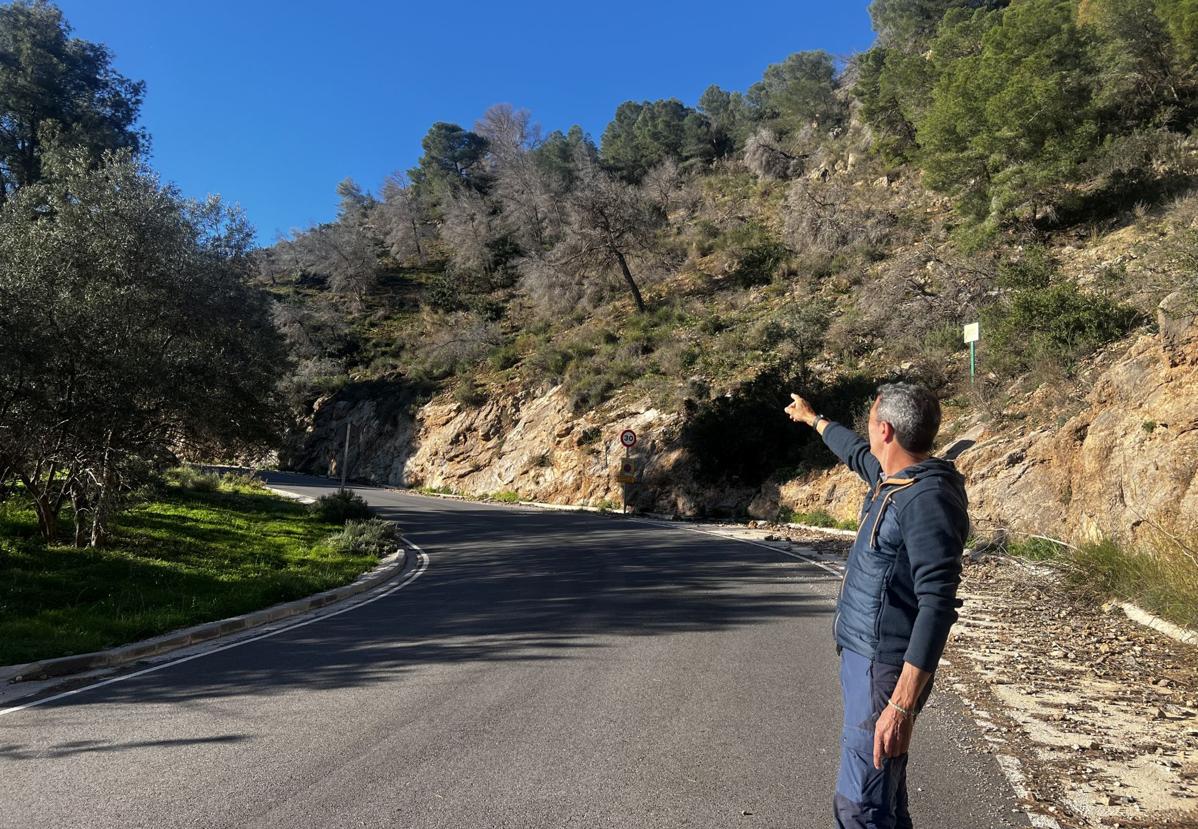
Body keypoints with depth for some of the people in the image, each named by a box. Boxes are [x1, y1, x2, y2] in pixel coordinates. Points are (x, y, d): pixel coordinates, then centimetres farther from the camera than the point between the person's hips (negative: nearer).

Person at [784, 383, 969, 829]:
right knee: (881, 790, 21)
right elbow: (856, 453, 29)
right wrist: (812, 419, 46)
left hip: (884, 669, -10)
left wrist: (903, 704, -32)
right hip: (863, 656, 10)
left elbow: (937, 606, -29)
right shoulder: (893, 477, 5)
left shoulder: (928, 498, -23)